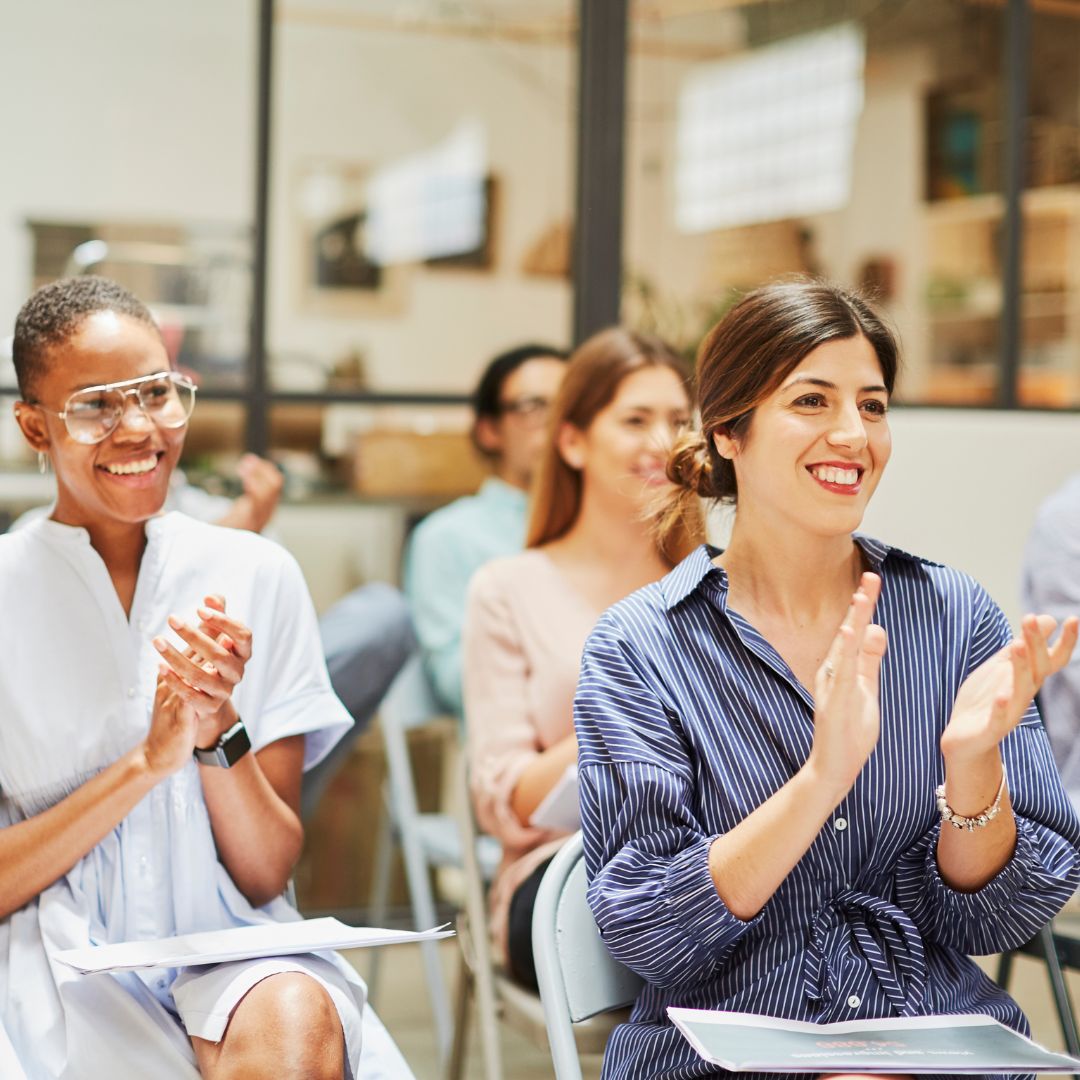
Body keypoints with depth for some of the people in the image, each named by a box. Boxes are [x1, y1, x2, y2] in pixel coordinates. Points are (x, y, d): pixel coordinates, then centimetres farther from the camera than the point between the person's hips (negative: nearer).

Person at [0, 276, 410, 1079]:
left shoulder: (257, 576, 5)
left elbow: (269, 872, 4)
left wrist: (217, 732, -14)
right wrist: (147, 762, -14)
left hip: (232, 950, 1)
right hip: (65, 968, -1)